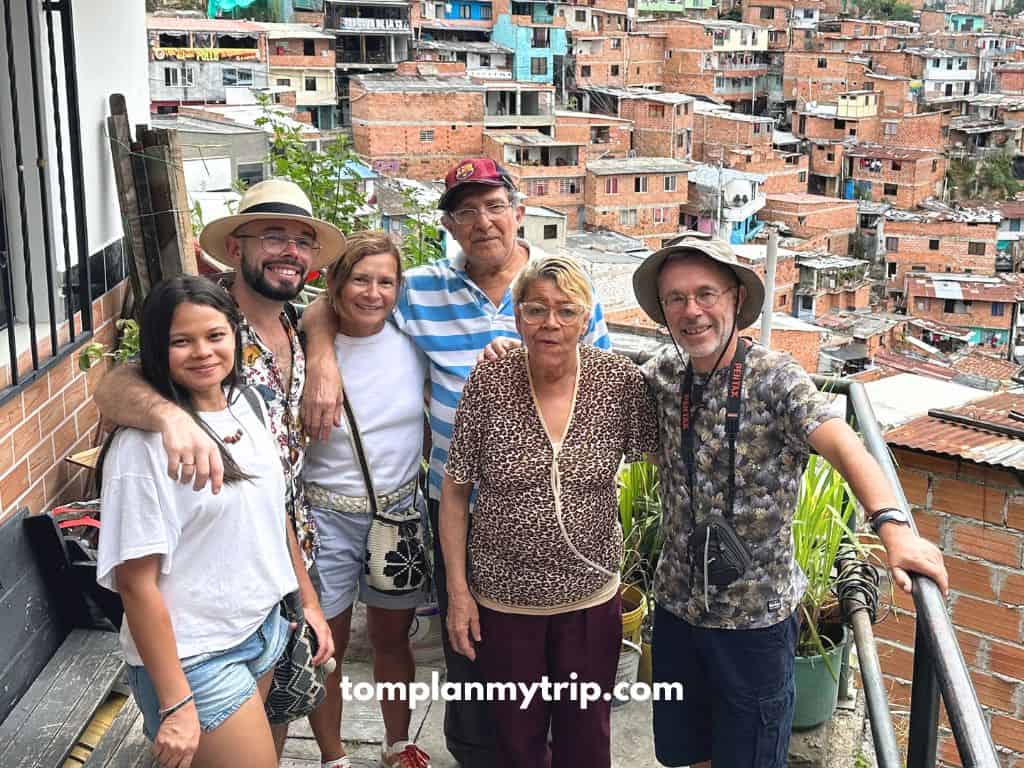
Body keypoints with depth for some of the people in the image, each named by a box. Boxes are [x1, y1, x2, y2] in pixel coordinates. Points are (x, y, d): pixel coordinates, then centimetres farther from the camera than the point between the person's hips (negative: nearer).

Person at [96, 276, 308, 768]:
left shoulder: (247, 408, 1)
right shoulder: (144, 443, -20)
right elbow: (136, 582, -19)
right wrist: (175, 704, -18)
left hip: (265, 626, 7)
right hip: (194, 656, -7)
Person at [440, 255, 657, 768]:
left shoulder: (621, 382, -11)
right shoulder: (488, 384, -12)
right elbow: (455, 491, -5)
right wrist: (458, 591, -5)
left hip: (591, 598, 1)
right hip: (504, 599, 0)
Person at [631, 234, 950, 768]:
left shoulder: (775, 378, -15)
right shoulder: (663, 375, -2)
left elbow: (841, 444, -29)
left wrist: (892, 525, -45)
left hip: (755, 617, -4)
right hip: (677, 604, 4)